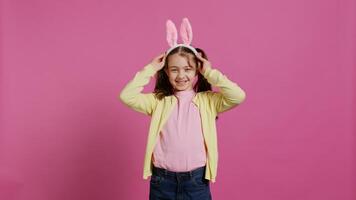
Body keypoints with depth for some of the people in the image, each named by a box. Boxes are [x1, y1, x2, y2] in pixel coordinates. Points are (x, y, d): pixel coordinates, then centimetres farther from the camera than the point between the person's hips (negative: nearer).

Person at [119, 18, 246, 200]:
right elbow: (127, 96, -11)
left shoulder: (207, 100, -2)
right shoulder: (158, 101, 1)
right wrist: (150, 69, -7)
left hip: (196, 179, -1)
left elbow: (238, 96, -16)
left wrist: (210, 73, -9)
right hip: (162, 179, 1)